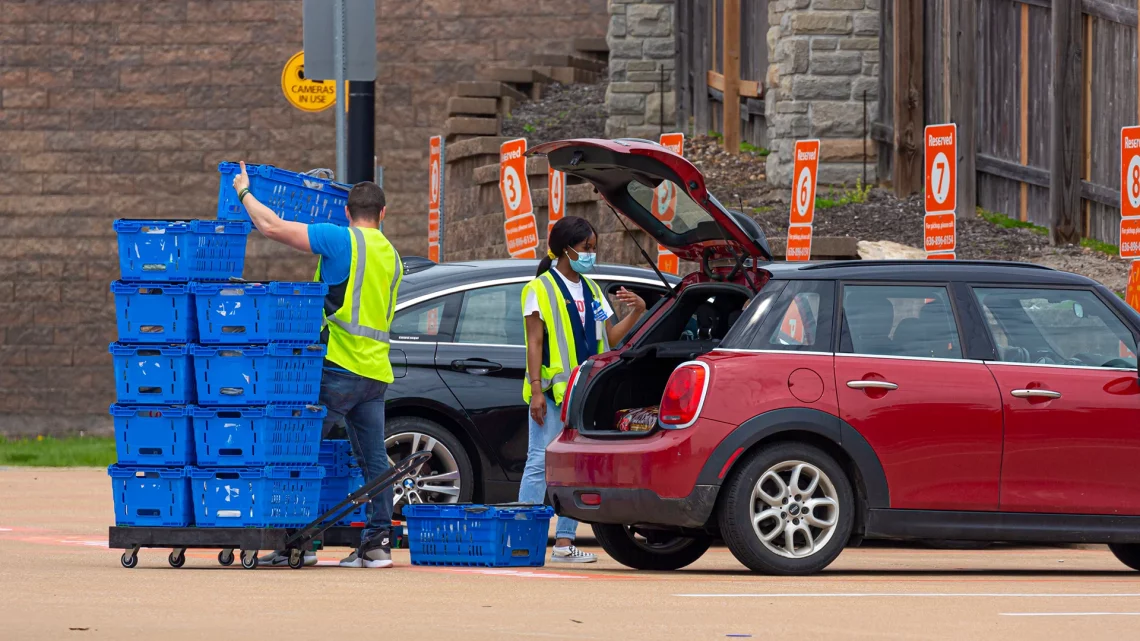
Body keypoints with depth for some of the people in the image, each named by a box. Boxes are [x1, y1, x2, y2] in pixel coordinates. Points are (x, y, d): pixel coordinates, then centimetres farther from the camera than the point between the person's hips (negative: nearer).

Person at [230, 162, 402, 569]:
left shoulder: (342, 239, -6)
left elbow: (272, 227, -10)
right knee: (374, 460, 8)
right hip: (376, 371, 7)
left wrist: (244, 192, 6)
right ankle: (378, 542, 4)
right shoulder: (391, 256, 17)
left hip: (340, 367, -7)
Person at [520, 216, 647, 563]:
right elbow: (534, 343, -7)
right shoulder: (540, 289, -2)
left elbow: (609, 337, 17)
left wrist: (636, 312, 1)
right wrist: (536, 389, -14)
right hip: (553, 390, -7)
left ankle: (564, 541, 8)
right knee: (540, 462, -9)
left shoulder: (591, 291, 18)